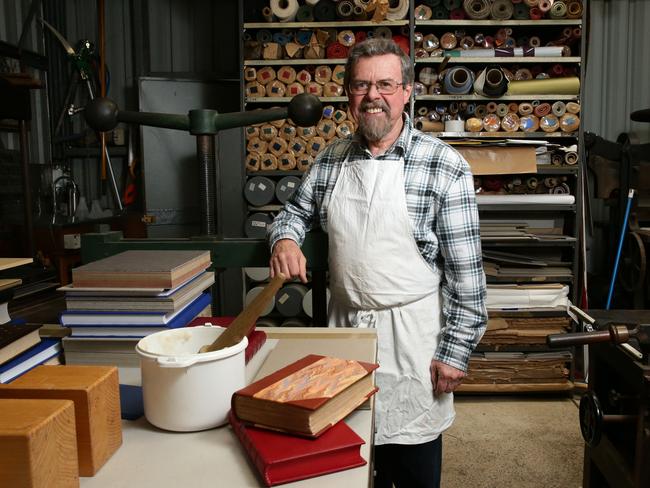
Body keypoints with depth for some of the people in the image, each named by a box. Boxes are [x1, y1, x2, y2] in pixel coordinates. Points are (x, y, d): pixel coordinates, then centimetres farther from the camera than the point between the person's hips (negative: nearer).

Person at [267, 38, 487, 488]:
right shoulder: (332, 159, 3)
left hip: (409, 332, -4)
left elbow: (466, 273, -12)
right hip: (343, 321, 5)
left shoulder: (443, 165, -12)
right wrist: (285, 237, -5)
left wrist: (455, 350, -12)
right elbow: (298, 209, 17)